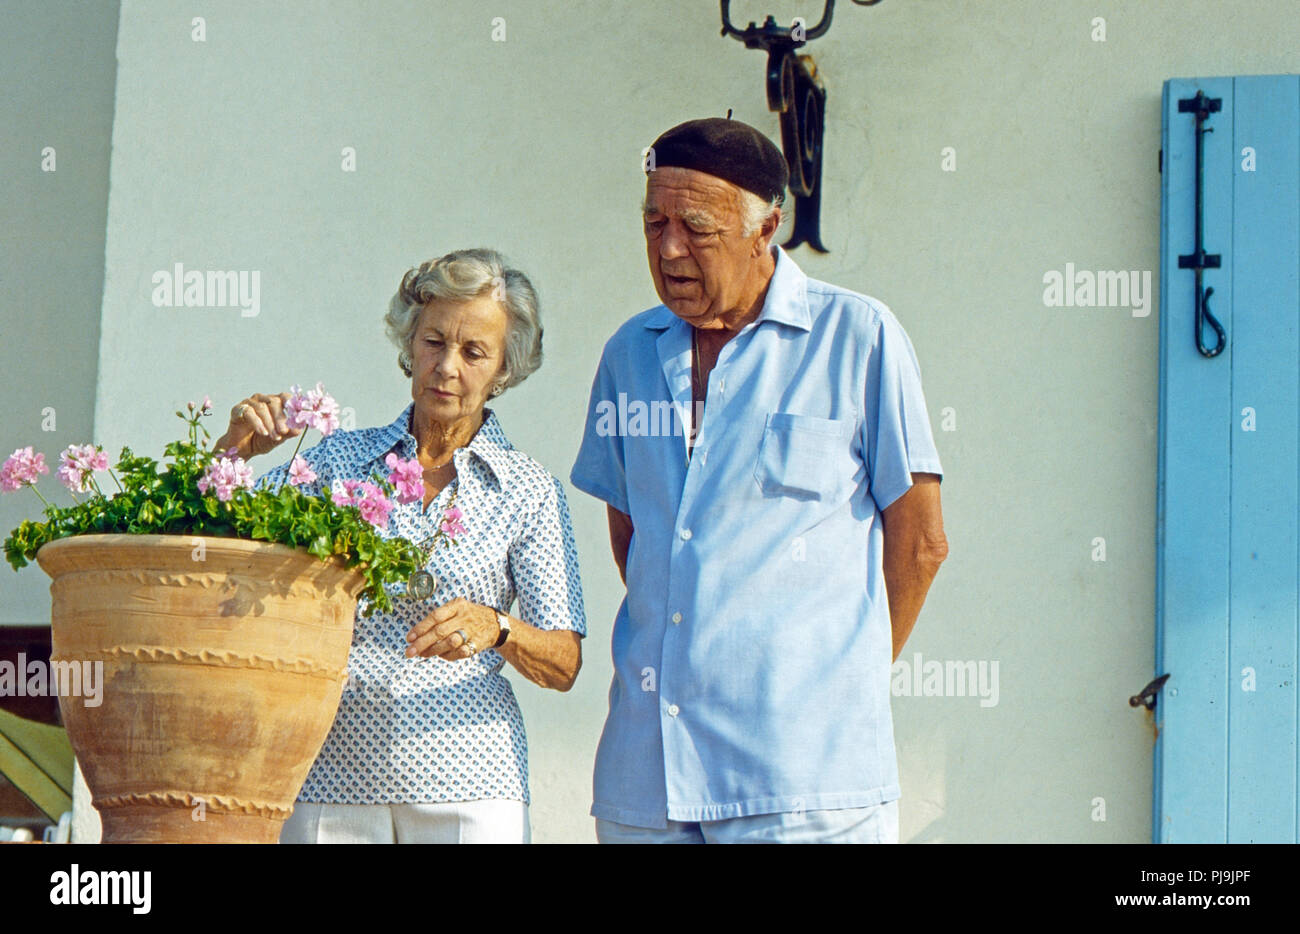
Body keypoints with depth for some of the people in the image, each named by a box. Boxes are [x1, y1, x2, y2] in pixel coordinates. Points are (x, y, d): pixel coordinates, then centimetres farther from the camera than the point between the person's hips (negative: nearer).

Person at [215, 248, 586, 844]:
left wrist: (495, 629, -21)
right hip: (333, 777, 1)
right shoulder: (342, 459, 11)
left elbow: (564, 666, -1)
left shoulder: (527, 491, 5)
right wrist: (233, 454, -11)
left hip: (466, 783, -1)